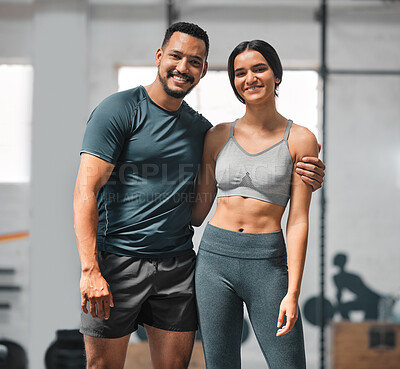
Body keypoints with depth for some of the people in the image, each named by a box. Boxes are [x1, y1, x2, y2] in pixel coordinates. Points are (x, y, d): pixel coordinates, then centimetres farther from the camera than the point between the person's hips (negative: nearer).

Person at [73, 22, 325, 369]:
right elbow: (86, 190, -12)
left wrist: (302, 176, -1)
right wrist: (90, 270, -21)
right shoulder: (119, 110, -6)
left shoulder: (201, 129, 11)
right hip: (117, 261, -5)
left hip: (177, 263, 5)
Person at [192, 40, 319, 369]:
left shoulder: (300, 140, -2)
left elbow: (298, 221, -5)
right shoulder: (218, 137, 7)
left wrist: (293, 293, -10)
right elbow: (198, 211, 12)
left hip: (268, 263, -2)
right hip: (215, 258, 3)